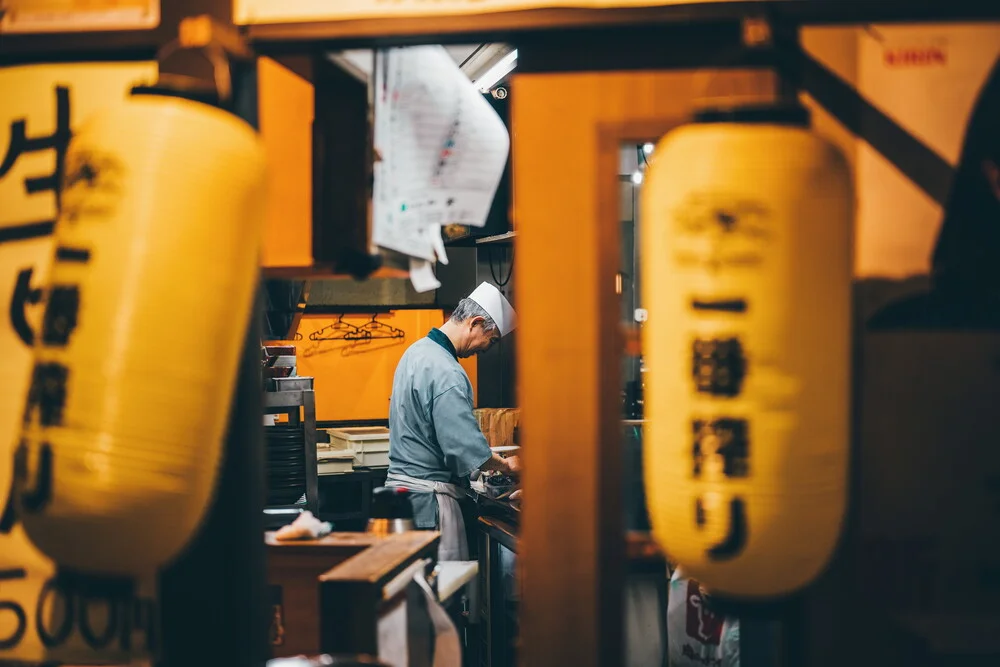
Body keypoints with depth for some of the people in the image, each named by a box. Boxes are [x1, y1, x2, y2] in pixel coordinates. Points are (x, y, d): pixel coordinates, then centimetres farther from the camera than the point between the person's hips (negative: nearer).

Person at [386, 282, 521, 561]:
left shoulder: (418, 350, 13)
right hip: (429, 496, -10)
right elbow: (468, 448, -21)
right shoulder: (445, 373, -20)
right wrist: (506, 465, -2)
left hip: (402, 483, 10)